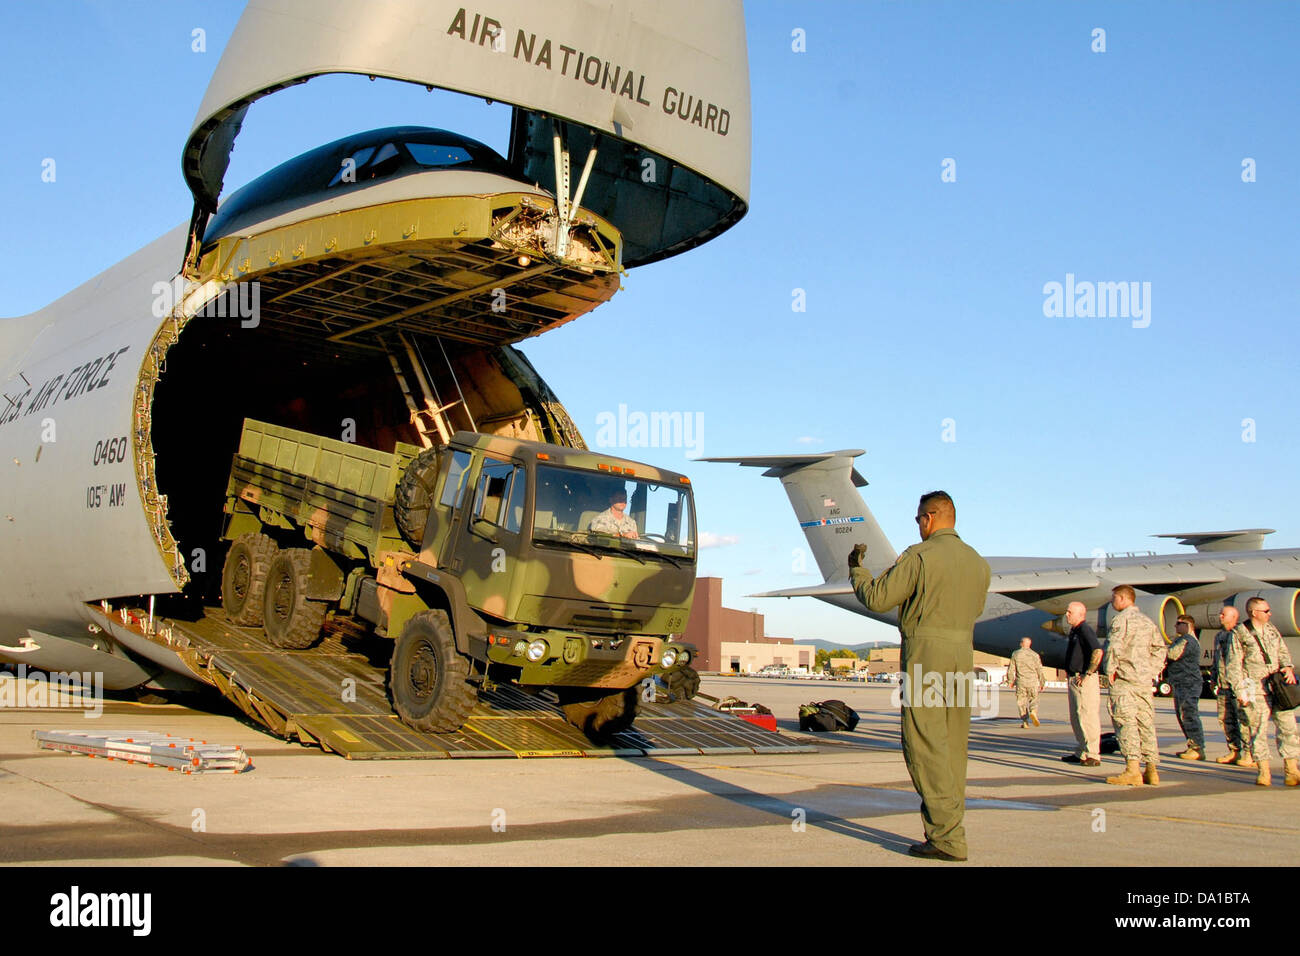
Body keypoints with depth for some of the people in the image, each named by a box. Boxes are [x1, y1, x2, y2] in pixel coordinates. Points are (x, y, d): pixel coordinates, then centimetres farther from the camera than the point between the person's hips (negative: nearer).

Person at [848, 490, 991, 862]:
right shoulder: (978, 563, 12)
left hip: (925, 651, -7)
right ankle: (949, 830, 14)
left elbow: (877, 599, -7)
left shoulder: (919, 556, -9)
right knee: (952, 746, 11)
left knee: (925, 745, -5)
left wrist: (856, 568, 11)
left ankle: (946, 836, -8)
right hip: (963, 653, 7)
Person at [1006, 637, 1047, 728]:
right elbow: (1040, 670, 0)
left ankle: (1025, 721, 2)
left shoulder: (1015, 655, 1)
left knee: (1022, 702, 7)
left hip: (1020, 683, 0)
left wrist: (1011, 681, 16)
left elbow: (1011, 669, 2)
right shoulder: (1035, 655, 0)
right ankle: (1033, 711, -17)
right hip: (1033, 683, 0)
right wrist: (1042, 683, 10)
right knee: (1033, 700, 12)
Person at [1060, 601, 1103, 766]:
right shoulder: (1074, 631, 18)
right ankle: (1081, 753, 21)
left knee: (1087, 717, -9)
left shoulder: (1085, 630, -13)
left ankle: (1093, 756, -8)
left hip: (1084, 680, -11)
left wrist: (1088, 674, -22)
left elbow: (1098, 651, -25)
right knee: (1076, 718, 14)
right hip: (1074, 679, 11)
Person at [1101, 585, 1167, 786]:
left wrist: (1110, 670, -12)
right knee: (1146, 723, 10)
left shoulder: (1122, 619, -8)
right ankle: (1152, 770, 11)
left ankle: (1132, 770, -16)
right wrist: (1152, 672, 17)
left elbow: (1114, 646, -21)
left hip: (1124, 679, -8)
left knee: (1126, 722, -9)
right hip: (1145, 680, 8)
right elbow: (1159, 649, 18)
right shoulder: (1148, 621, 18)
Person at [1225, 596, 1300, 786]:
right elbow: (1233, 666, -4)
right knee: (1258, 730, -3)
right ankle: (1264, 772, 5)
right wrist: (1240, 691, -10)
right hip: (1256, 690, -5)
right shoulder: (1239, 634, -4)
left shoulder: (1271, 629, 14)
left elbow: (1283, 651, 22)